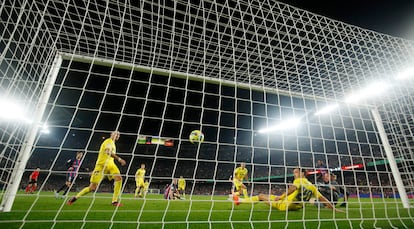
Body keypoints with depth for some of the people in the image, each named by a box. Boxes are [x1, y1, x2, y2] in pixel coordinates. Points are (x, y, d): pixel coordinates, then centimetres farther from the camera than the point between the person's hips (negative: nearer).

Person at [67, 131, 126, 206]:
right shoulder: (109, 141, -6)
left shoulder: (113, 144, 21)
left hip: (110, 165, 7)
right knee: (92, 187, -3)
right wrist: (119, 159, -32)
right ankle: (75, 197, 24)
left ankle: (114, 201, -14)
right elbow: (108, 152, -26)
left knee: (119, 178, -18)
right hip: (101, 165, -7)